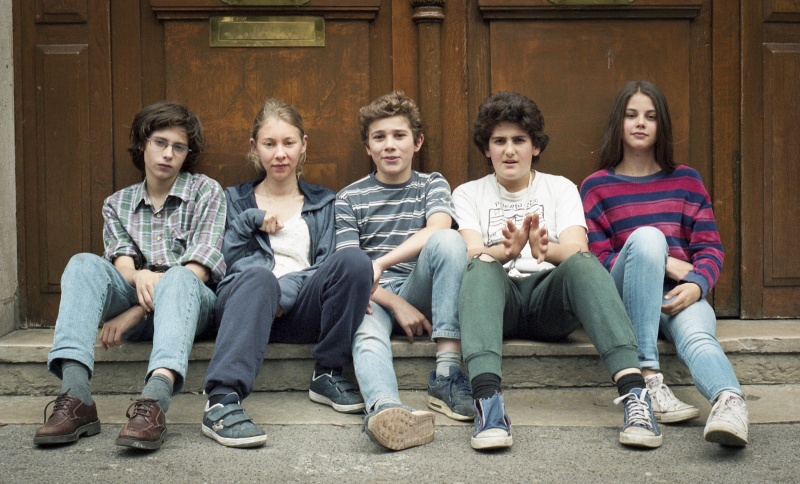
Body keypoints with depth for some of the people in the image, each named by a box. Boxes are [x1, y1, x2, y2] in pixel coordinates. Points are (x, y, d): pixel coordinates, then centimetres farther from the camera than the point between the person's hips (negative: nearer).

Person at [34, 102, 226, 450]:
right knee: (84, 264, -24)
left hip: (192, 303, -3)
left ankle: (154, 401, -61)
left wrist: (134, 313, -13)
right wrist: (138, 276, -27)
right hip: (133, 295, 3)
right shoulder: (117, 204, 18)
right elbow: (121, 262, 1)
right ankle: (75, 397, -42)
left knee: (177, 279, -36)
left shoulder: (205, 191, 8)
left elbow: (199, 268, -4)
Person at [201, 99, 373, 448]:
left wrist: (283, 294, -11)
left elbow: (326, 267, 7)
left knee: (354, 260, -28)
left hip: (299, 310, 1)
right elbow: (228, 262, 9)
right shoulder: (236, 201, 23)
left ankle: (327, 376, -18)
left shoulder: (324, 203, 23)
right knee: (259, 277, -39)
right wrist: (250, 220, -4)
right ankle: (222, 403, -53)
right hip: (242, 302, -1)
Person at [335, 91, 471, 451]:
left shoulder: (432, 185, 14)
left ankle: (446, 375, -36)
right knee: (367, 334, -36)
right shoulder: (350, 199, 13)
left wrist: (380, 264, -23)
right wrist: (396, 304, -15)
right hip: (373, 298, -1)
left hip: (419, 294, 1)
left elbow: (437, 229, -10)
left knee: (448, 241, -29)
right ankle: (385, 408, -71)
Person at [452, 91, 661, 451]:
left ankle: (634, 393, -49)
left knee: (582, 262, -32)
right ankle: (487, 398, -54)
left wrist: (547, 250, -29)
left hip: (548, 296, 0)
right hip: (497, 297, 0)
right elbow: (473, 254, -5)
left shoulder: (560, 188, 15)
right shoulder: (468, 194, 15)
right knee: (482, 268, -34)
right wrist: (507, 250, -29)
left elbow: (576, 249, -4)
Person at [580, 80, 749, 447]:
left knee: (696, 334, -34)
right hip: (625, 294, -1)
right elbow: (597, 259, 3)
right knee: (646, 237, -33)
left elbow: (710, 246, 10)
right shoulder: (596, 186, 12)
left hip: (681, 292, 2)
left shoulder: (686, 180, 18)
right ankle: (648, 377, -41)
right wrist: (664, 262, -10)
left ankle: (730, 403, -67)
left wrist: (697, 284, -14)